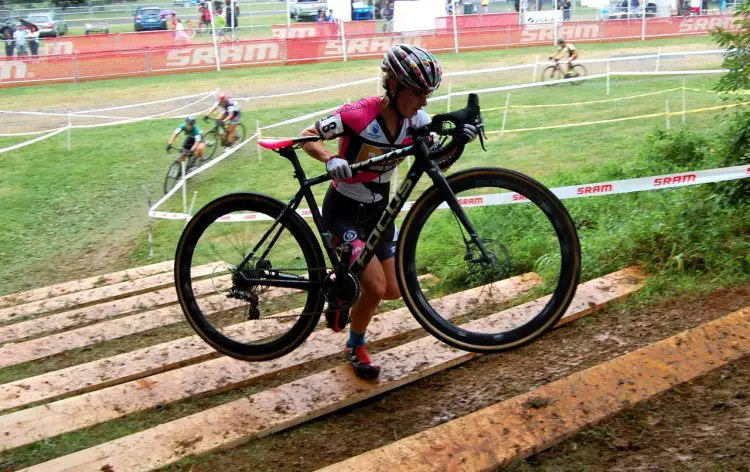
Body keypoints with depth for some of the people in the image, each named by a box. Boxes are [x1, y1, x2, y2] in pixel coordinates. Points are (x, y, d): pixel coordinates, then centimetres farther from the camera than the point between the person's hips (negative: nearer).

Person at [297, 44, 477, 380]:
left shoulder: (414, 119, -10)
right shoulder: (360, 114, -27)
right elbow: (306, 136, -21)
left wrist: (459, 139, -33)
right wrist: (330, 159, -41)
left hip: (378, 211, 6)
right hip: (344, 211, -6)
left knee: (392, 291, 7)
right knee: (376, 288, -16)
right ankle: (356, 347, 13)